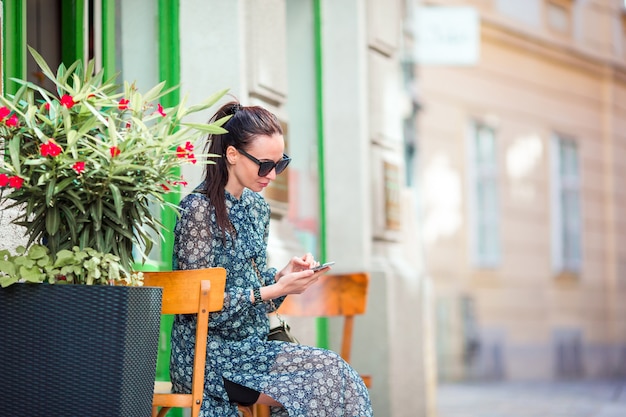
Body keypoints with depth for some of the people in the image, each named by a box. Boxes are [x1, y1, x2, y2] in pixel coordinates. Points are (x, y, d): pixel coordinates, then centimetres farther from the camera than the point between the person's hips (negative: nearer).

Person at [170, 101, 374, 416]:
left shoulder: (258, 207, 12)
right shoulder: (199, 209, -12)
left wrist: (284, 274, -1)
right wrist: (276, 290, -15)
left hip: (250, 347, 7)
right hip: (211, 356, -7)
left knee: (338, 376, -19)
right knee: (330, 375, -23)